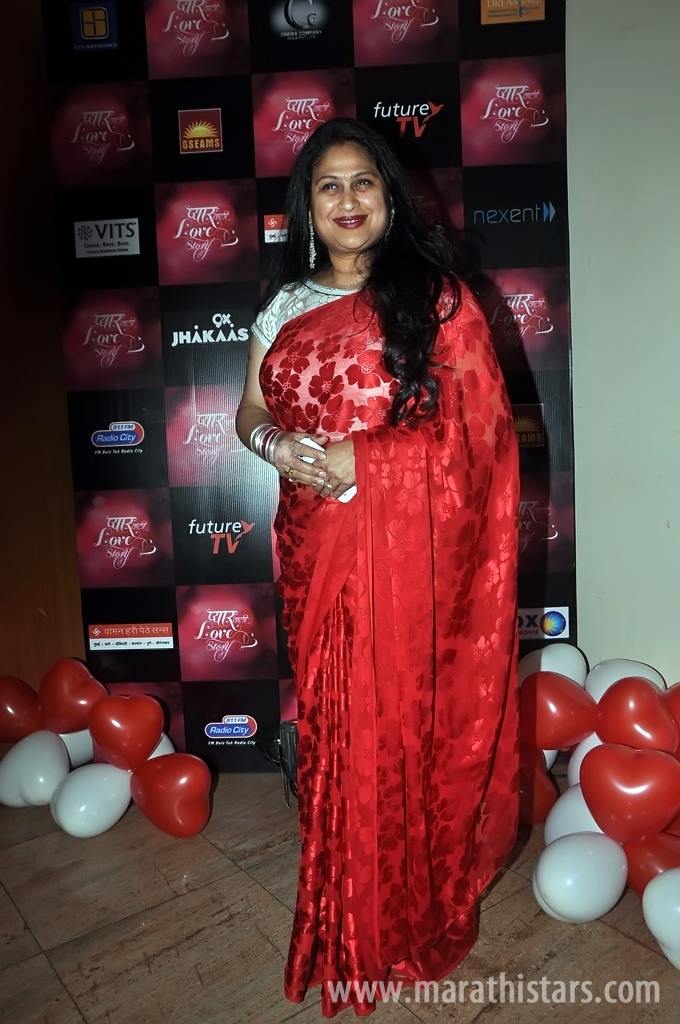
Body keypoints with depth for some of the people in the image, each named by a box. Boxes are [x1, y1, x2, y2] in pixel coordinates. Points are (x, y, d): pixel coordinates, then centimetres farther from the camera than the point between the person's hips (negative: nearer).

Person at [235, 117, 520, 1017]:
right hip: (315, 545, 4)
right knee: (329, 721, 12)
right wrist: (274, 444, -9)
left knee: (409, 717, 4)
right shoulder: (285, 304, 12)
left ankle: (417, 914, 29)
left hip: (411, 545, -4)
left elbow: (482, 426, -8)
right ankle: (344, 919, 35)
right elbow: (250, 410, 15)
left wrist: (362, 455, -16)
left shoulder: (436, 295, -2)